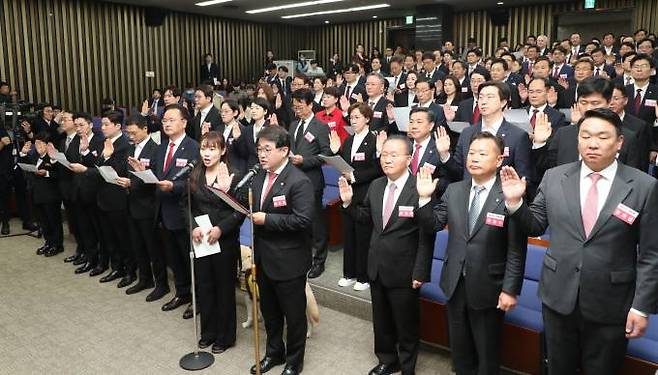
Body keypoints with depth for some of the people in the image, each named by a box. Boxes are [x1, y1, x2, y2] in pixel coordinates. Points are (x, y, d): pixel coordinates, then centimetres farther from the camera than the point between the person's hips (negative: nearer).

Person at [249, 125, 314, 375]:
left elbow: (304, 220, -26)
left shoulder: (299, 182, -19)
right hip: (264, 258, 7)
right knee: (269, 310, 22)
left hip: (288, 261, -7)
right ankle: (274, 352, 44)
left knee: (294, 314, 11)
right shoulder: (259, 176, 6)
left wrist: (267, 219, -24)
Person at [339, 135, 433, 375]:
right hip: (377, 267, 6)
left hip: (403, 271, -6)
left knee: (406, 323, 14)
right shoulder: (375, 186, 2)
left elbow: (426, 236, -17)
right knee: (381, 320, 22)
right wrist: (348, 202, -4)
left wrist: (420, 272, -16)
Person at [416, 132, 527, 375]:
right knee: (459, 347, 22)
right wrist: (425, 198, -12)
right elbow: (433, 226, 2)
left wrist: (510, 289, -14)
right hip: (455, 284, 4)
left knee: (487, 351, 17)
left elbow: (516, 249, -14)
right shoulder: (454, 191, 1)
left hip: (488, 288, -4)